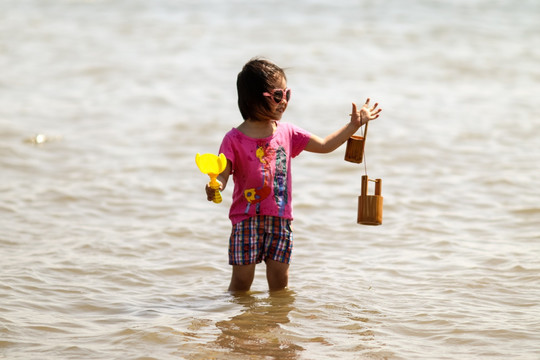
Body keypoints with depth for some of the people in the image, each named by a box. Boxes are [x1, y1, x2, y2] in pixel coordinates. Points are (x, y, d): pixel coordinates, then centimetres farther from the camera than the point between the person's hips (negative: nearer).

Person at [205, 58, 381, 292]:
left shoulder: (286, 133, 7)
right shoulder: (235, 139, -9)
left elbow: (325, 145, 16)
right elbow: (222, 174, -14)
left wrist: (354, 125, 13)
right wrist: (215, 187, -37)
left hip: (280, 220, 4)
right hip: (247, 219, -4)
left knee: (279, 283, 7)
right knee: (241, 283, -2)